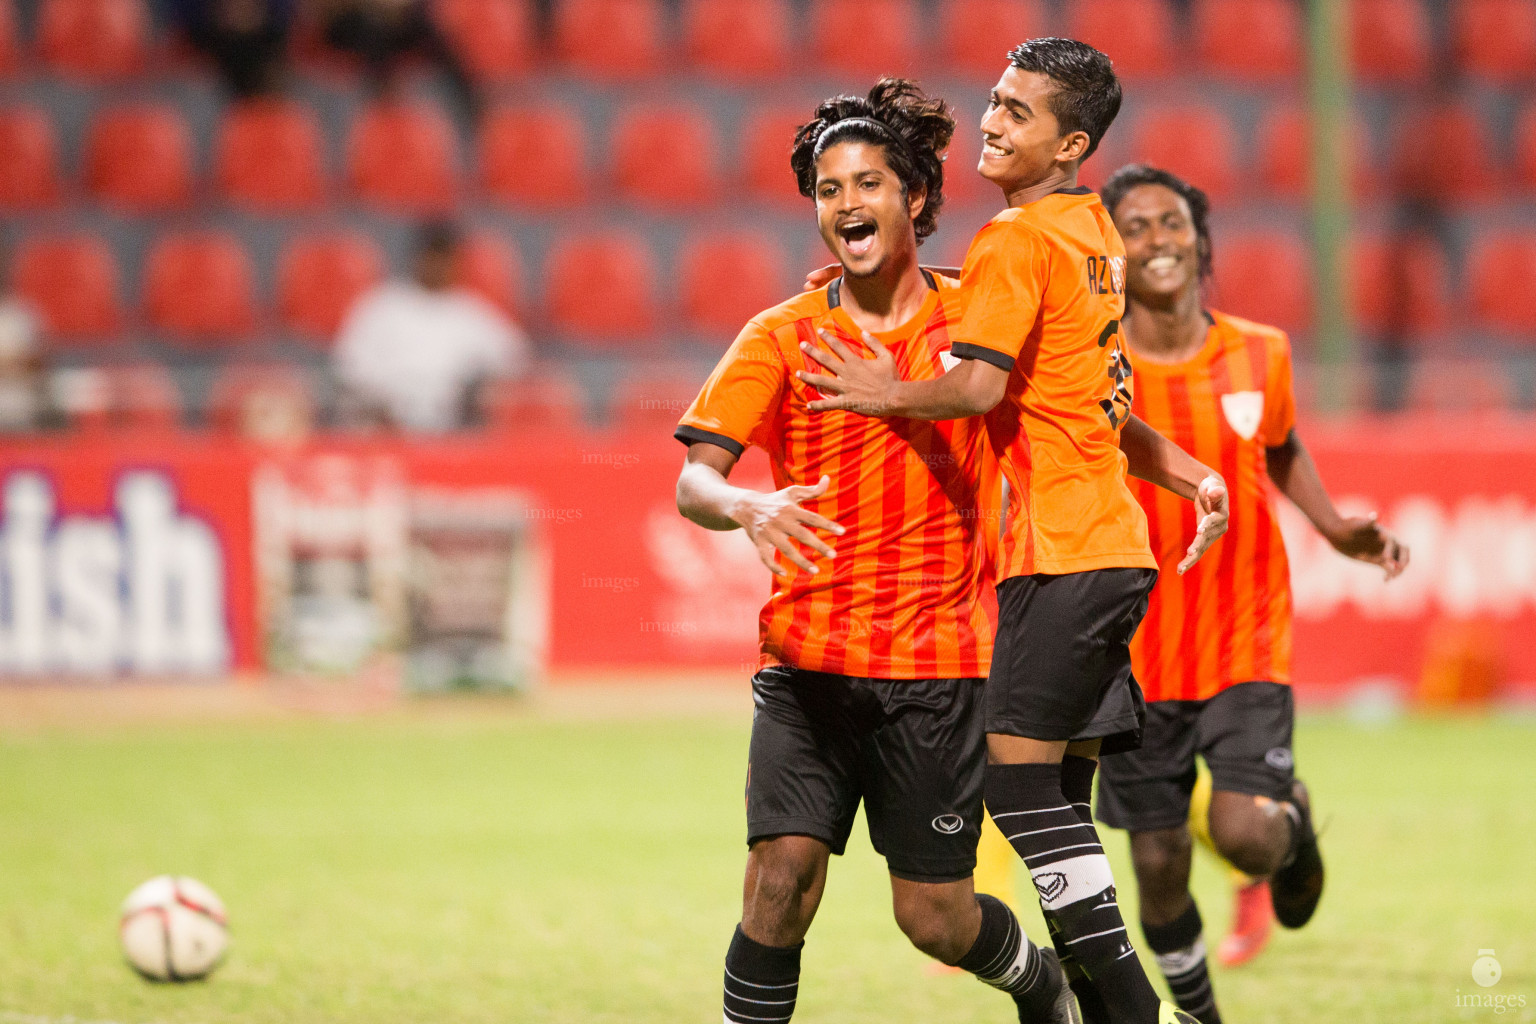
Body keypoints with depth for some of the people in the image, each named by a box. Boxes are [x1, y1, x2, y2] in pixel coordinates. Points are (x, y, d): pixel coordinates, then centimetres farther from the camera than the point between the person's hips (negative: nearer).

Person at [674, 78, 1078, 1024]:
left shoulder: (971, 322, 4)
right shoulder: (782, 336, 2)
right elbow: (693, 483, -6)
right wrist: (750, 509, -29)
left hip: (938, 660, 0)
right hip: (807, 655, 0)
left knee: (936, 916, 3)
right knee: (782, 874, -17)